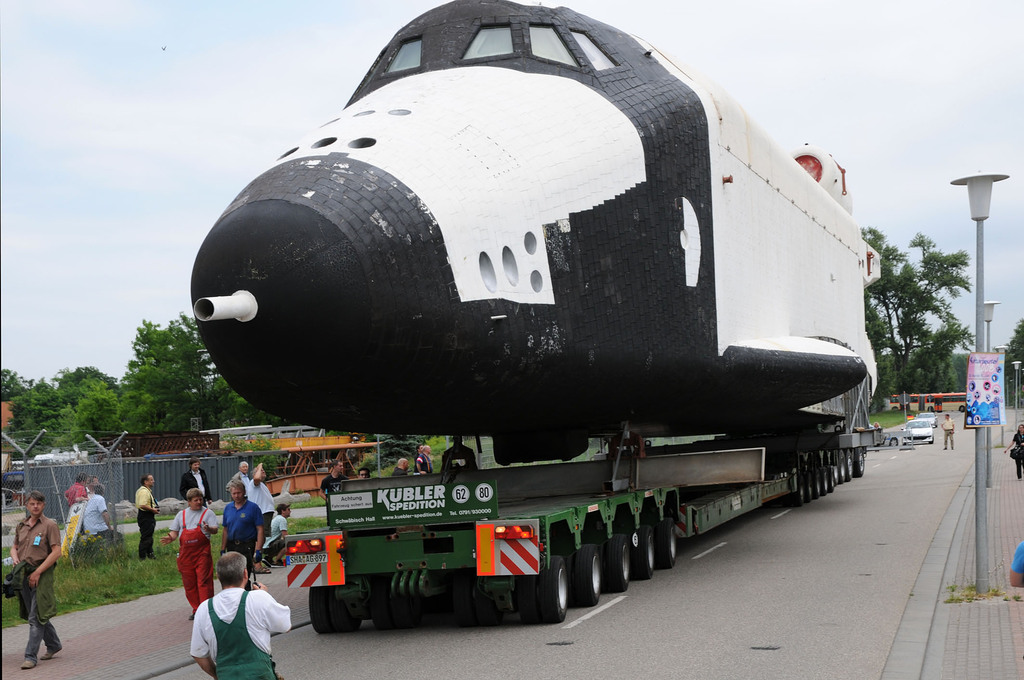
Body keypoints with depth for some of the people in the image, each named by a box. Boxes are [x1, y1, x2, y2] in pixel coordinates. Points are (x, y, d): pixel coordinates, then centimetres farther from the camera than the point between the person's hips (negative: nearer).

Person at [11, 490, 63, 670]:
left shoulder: (50, 525, -7)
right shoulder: (21, 526, 12)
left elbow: (56, 552, -13)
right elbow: (14, 546, 23)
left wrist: (38, 572, -17)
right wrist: (15, 559, 0)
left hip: (42, 574, -7)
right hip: (23, 574, 7)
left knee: (36, 617, -10)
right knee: (36, 614, 16)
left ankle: (31, 656, -9)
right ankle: (53, 645, 33)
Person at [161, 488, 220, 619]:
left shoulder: (208, 513, 6)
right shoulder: (181, 514, 15)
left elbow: (215, 529, -3)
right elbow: (175, 531, 18)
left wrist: (208, 528, -25)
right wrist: (170, 538, -4)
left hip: (202, 553, -4)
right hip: (185, 553, 4)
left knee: (203, 581, -9)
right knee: (189, 583, 5)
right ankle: (196, 610, 14)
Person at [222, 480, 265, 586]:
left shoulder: (253, 507, -4)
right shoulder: (228, 508, 11)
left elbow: (260, 530, -6)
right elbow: (225, 531, 17)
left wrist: (258, 550, -14)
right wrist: (222, 550, 12)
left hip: (247, 547, -5)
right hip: (231, 547, 5)